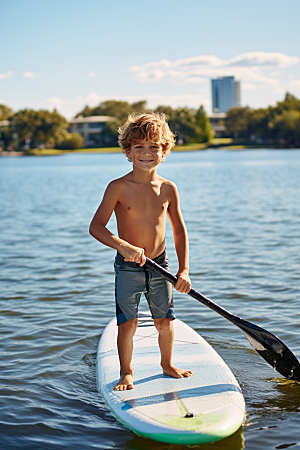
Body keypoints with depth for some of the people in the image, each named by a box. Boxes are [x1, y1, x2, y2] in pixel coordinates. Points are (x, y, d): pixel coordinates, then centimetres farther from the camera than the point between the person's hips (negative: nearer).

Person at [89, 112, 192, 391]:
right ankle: (126, 373, 20)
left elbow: (179, 231, 6)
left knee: (165, 320, 12)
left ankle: (167, 364, 36)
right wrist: (123, 246, -32)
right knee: (127, 324, -1)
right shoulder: (119, 188, -11)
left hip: (159, 266, 3)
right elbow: (96, 227, -17)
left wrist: (184, 269, -1)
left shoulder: (168, 189, -1)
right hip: (128, 267, -3)